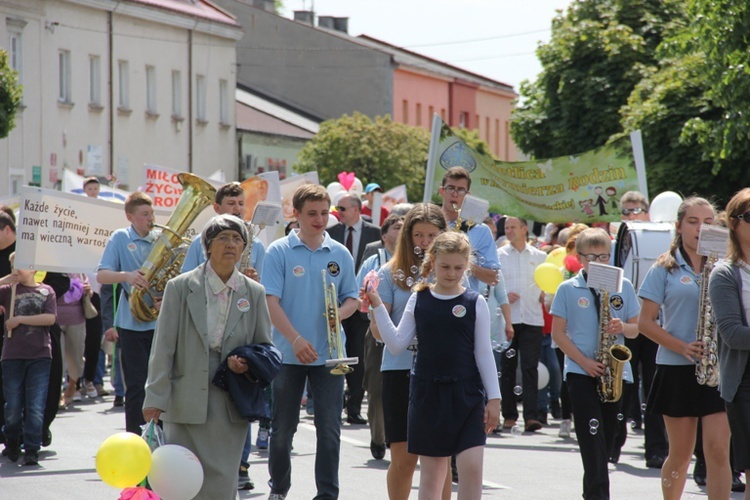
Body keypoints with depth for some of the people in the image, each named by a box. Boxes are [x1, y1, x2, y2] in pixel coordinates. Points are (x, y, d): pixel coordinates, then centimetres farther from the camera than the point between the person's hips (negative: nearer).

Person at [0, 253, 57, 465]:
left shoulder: (46, 291, 7)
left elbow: (50, 318, -6)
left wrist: (20, 319, -8)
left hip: (39, 355, -1)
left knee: (36, 407, -7)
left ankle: (32, 450, -1)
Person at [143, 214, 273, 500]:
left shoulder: (254, 293, 8)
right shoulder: (180, 288, 2)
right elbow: (163, 348, 0)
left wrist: (247, 364, -8)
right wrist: (155, 399, -6)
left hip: (230, 409, 2)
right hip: (186, 406, -2)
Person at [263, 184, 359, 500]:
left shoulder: (340, 254, 5)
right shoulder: (279, 252, -4)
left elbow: (352, 298, 10)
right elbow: (271, 301, -9)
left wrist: (341, 313, -14)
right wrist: (296, 340, -19)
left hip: (330, 354, 2)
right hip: (289, 353, -2)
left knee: (329, 428, -1)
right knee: (283, 427, 9)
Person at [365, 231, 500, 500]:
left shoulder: (475, 303, 0)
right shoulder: (419, 300, 4)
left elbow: (483, 353, 2)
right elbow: (397, 344, 3)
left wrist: (494, 397, -2)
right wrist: (377, 306, -2)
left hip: (466, 394, -1)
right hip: (427, 393, 1)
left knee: (471, 466, -11)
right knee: (432, 470, 7)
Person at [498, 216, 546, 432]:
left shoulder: (539, 257, 11)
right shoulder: (498, 255, 7)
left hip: (532, 319, 0)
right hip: (506, 319, 0)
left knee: (530, 367, -7)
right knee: (507, 368, 3)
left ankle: (531, 416, -12)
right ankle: (509, 416, 10)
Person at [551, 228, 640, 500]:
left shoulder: (624, 286, 8)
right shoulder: (568, 289, 2)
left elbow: (635, 328, 11)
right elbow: (558, 333, 0)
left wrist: (622, 327, -14)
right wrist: (584, 361, -11)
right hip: (581, 373, -3)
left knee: (606, 439, 8)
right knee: (592, 438, -12)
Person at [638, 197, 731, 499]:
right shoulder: (665, 269, 2)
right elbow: (646, 322, -1)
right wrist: (682, 347, -14)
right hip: (677, 370, -1)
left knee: (718, 450, -10)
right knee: (680, 454, 6)